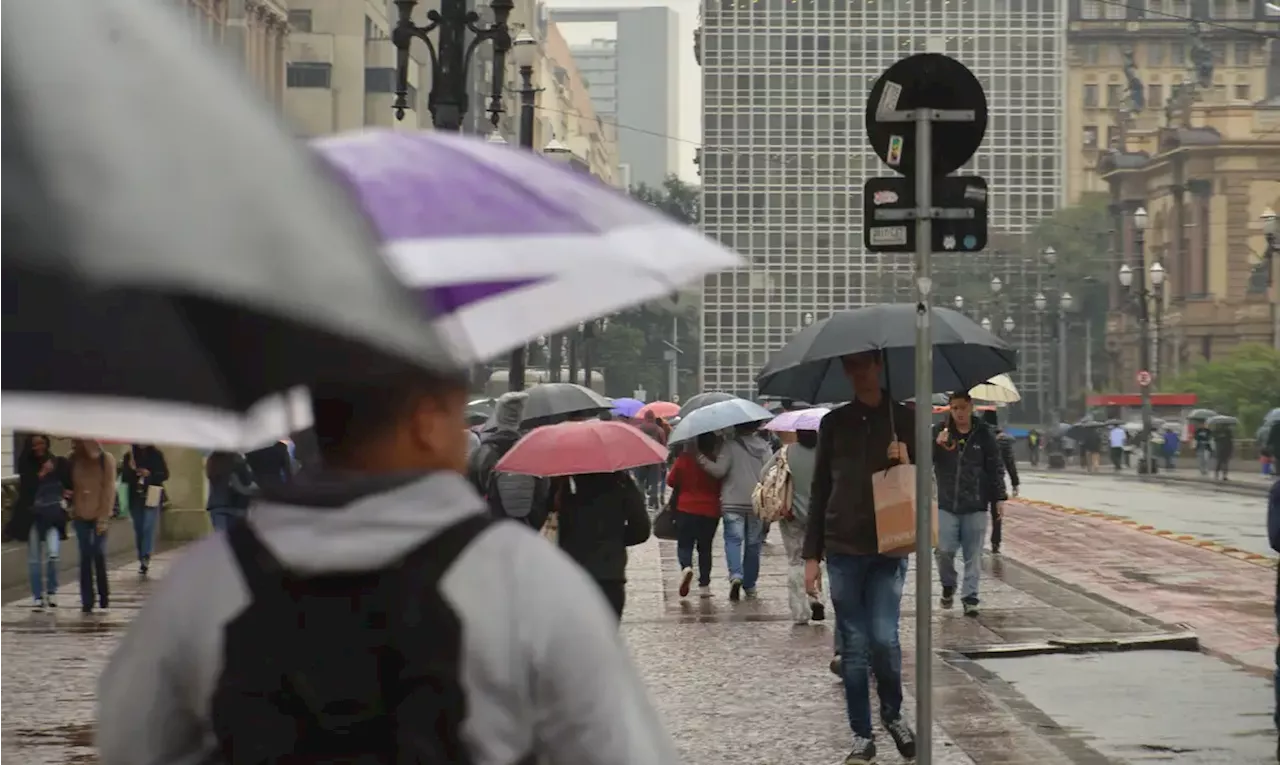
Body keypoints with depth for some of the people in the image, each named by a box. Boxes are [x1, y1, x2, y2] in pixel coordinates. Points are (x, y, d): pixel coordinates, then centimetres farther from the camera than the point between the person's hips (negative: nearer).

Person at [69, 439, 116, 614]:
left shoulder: (106, 459, -7)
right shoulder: (74, 459, 2)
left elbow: (109, 489, -8)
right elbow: (71, 486, 8)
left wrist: (103, 517, -12)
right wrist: (73, 510, -3)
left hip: (99, 515, -3)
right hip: (81, 514, 3)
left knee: (99, 555, -5)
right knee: (85, 557, 2)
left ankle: (104, 597, 10)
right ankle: (87, 602, 5)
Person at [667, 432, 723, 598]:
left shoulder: (684, 459, -8)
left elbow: (671, 481, -1)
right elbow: (722, 488, 0)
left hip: (686, 509, -1)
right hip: (710, 510, 1)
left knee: (684, 544, 7)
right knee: (705, 547, 12)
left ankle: (686, 566, -25)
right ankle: (704, 585, 10)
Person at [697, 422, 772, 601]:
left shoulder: (730, 445, -8)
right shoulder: (763, 446, 5)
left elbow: (720, 470, -15)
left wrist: (701, 459, -10)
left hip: (732, 502, -3)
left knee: (733, 539, -3)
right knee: (753, 543, 12)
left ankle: (736, 574, -28)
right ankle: (750, 585, 18)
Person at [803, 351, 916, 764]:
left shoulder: (904, 419, 4)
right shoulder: (834, 423, 8)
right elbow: (819, 489, 9)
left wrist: (906, 463, -14)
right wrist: (812, 555, 5)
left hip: (888, 548, -1)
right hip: (842, 549, 2)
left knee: (884, 638, -11)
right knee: (853, 645, 2)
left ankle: (893, 713, 15)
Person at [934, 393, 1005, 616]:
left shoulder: (984, 435, 3)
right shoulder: (940, 432, 4)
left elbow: (995, 469, 7)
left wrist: (999, 497, 0)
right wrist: (936, 444, -21)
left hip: (975, 507, 0)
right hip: (946, 505, 0)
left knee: (973, 555, 0)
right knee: (944, 550, -7)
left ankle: (970, 597, 8)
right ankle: (948, 585, 20)